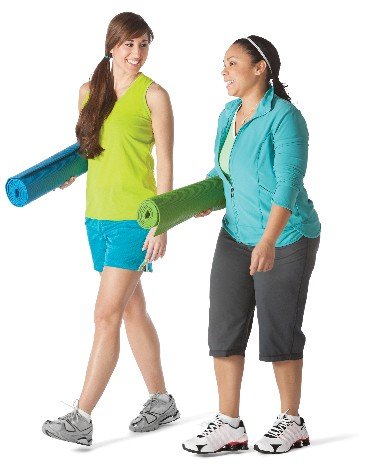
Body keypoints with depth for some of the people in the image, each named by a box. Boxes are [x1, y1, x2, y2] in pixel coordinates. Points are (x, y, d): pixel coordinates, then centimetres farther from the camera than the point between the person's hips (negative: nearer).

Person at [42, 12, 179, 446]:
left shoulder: (153, 95, -6)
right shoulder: (89, 91, 10)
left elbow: (165, 163, -7)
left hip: (134, 217, -6)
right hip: (98, 215, 6)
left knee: (106, 315, -8)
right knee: (131, 310, 13)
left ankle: (82, 418, -6)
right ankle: (161, 402, 26)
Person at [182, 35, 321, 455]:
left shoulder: (284, 117, -17)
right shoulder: (229, 114, 8)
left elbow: (288, 184, -24)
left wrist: (268, 242, -33)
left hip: (286, 239, -8)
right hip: (236, 235, 8)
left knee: (279, 333, 3)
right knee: (224, 329, 4)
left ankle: (291, 422, 20)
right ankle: (229, 426, 11)